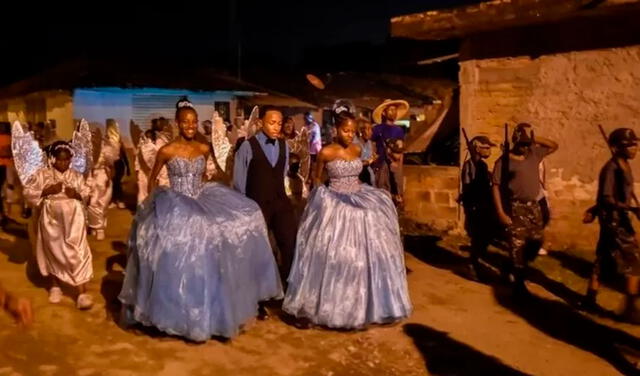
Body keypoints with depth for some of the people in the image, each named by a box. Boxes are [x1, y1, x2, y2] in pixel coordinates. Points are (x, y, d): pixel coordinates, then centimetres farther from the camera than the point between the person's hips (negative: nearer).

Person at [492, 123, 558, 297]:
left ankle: (516, 269, 31)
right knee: (517, 246, -2)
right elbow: (496, 187, -11)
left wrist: (535, 139, 3)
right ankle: (519, 283, 9)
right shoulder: (504, 161, -9)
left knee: (536, 241, 8)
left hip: (533, 206, 6)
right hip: (515, 208, -6)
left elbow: (554, 145, 22)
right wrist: (500, 212, -17)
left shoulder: (534, 154, 8)